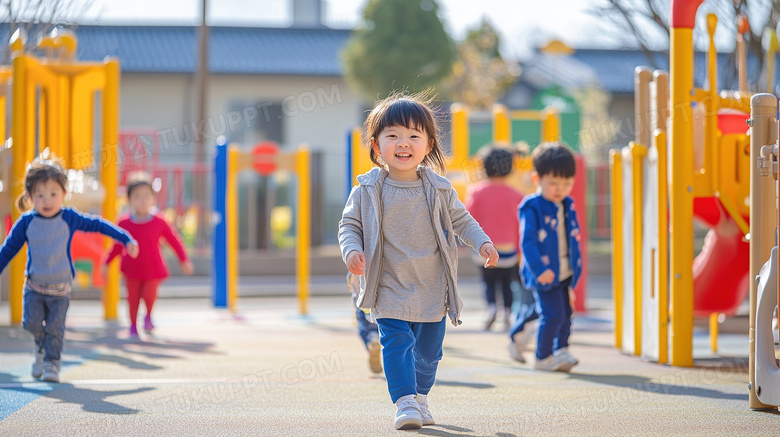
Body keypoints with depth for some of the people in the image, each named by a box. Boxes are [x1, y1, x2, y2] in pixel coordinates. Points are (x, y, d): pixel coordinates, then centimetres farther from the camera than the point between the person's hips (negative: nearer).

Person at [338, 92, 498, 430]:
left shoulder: (438, 189, 1)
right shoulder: (367, 191, -4)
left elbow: (461, 219, 12)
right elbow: (349, 224, 3)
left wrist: (482, 242, -2)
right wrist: (351, 250, -16)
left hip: (432, 288, 2)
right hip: (389, 287, -2)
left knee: (428, 349, 10)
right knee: (397, 342, -16)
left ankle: (420, 397, 31)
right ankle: (404, 402, -13)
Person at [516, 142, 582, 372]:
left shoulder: (567, 206, 9)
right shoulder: (532, 208, -12)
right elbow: (528, 242, -16)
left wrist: (576, 264, 14)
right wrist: (540, 270, -24)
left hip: (566, 273, 7)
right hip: (545, 274, -7)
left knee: (566, 314, 12)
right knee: (553, 315, -11)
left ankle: (561, 350, 25)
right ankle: (543, 357, 3)